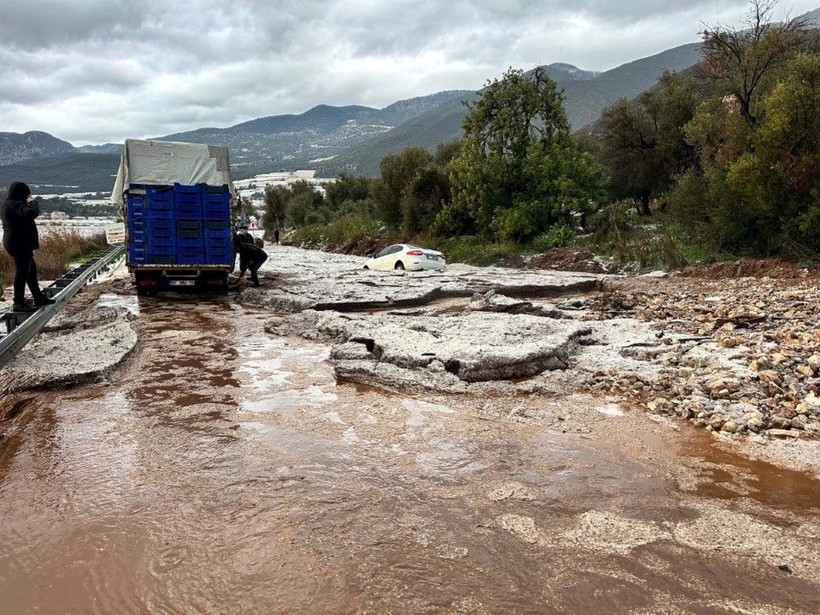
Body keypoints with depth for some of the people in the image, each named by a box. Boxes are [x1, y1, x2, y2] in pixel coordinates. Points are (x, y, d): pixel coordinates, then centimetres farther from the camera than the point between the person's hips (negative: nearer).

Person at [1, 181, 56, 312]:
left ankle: (39, 298, 28)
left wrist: (28, 203, 6)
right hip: (21, 244, -11)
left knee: (31, 270, 19)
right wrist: (32, 202, -18)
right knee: (22, 272, -5)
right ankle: (19, 303, 0)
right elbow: (32, 213, -34)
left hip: (14, 242, 11)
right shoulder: (15, 204, -20)